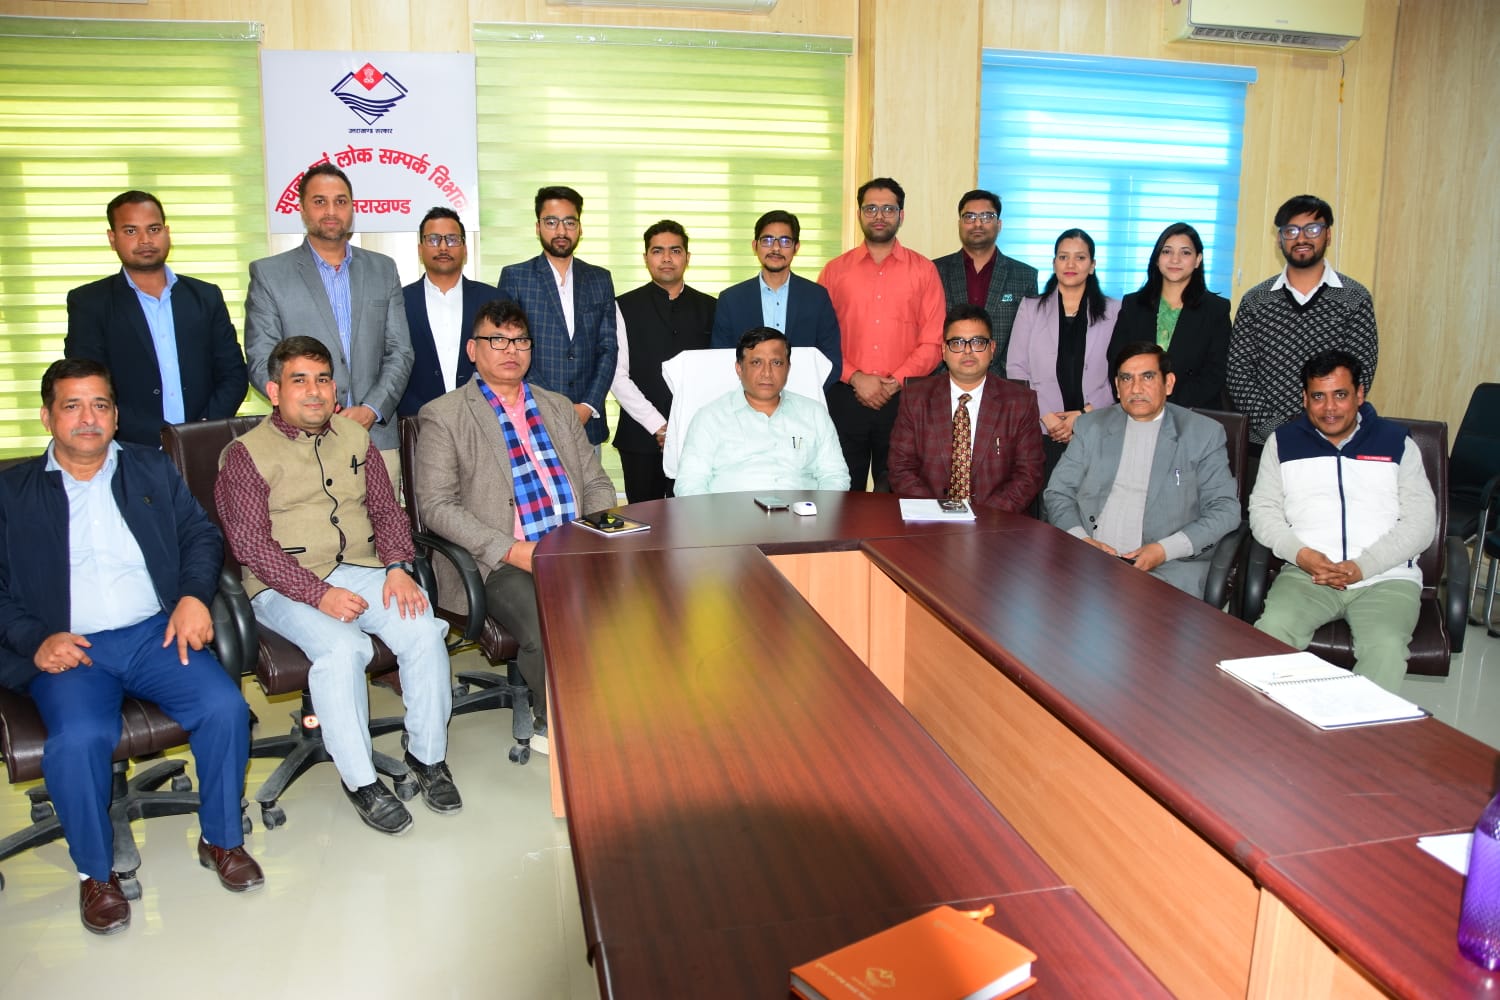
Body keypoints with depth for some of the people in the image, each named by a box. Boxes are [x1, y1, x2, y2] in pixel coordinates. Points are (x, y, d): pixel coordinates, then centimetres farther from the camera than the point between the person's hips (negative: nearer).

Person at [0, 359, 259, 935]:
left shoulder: (153, 470, 17)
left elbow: (201, 535, 12)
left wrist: (194, 595, -7)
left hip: (156, 633, 2)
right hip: (67, 648, -1)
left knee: (225, 706, -23)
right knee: (77, 739, -30)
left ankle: (221, 839, 0)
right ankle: (95, 872, -3)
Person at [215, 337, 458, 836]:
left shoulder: (355, 438, 16)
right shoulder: (245, 455, 1)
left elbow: (386, 508, 14)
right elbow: (251, 543, -8)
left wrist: (398, 567, -5)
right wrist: (319, 594, -19)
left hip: (364, 570, 4)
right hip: (287, 586, -4)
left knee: (424, 631, -23)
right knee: (342, 646, -32)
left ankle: (428, 755, -6)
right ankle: (359, 779, -17)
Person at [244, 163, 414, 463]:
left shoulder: (383, 269, 12)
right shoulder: (268, 273, 5)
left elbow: (400, 353, 9)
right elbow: (261, 362, 1)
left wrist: (371, 410, -7)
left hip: (376, 436, 2)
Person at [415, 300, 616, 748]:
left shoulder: (558, 408, 21)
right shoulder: (444, 416, 5)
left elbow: (597, 482, 22)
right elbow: (437, 504, -4)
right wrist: (511, 549, -15)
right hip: (501, 562, -4)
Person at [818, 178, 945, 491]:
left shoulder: (923, 270, 8)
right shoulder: (834, 270, 9)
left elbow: (933, 342, 2)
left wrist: (895, 382, -9)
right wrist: (856, 379, -10)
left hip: (902, 400, 0)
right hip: (844, 400, 0)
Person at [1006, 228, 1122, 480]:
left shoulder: (1114, 311, 9)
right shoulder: (1030, 308, 12)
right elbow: (1015, 368, 6)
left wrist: (1085, 414, -8)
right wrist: (1044, 415, -6)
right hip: (1040, 431, 0)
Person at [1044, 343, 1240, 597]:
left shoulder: (1204, 433, 8)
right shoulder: (1092, 426, 15)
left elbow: (1225, 509, 2)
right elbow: (1057, 492, 12)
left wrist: (1164, 550, -12)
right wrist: (1081, 539, -8)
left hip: (1168, 567, -2)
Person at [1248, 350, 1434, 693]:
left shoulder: (1397, 442, 12)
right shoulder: (1283, 442, 14)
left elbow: (1421, 522, 5)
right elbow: (1263, 510, 9)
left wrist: (1363, 567, -10)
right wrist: (1301, 554, -11)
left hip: (1386, 578, 0)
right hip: (1307, 574, 1)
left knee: (1386, 648, -31)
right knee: (1271, 630, -30)